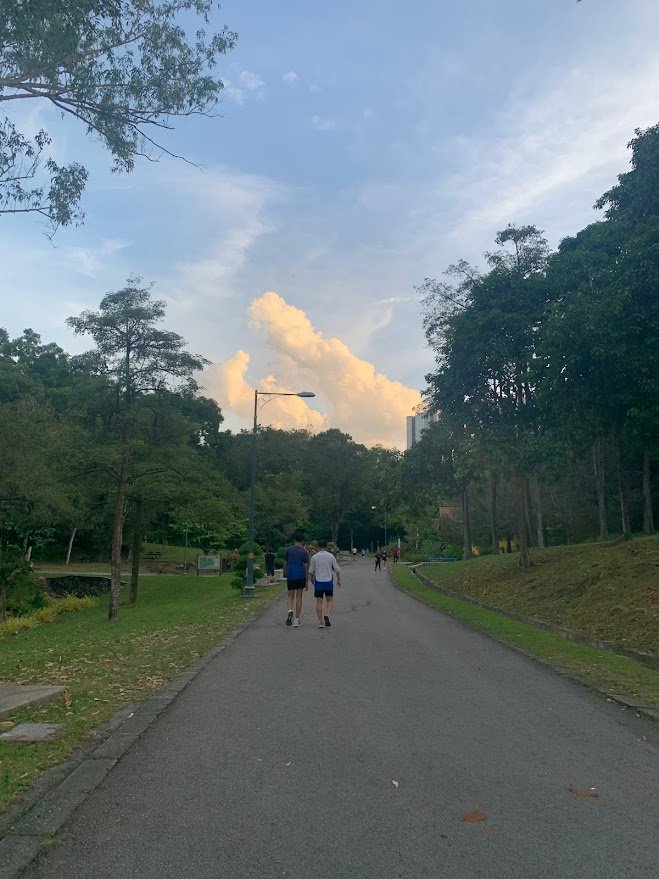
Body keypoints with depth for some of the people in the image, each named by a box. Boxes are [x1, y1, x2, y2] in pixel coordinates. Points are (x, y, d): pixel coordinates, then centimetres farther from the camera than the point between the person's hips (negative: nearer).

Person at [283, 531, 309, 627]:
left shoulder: (288, 550, 2)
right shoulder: (304, 551, -1)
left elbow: (285, 564, 6)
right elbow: (306, 567, -2)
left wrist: (286, 575, 19)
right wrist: (306, 582, 3)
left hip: (290, 576, 0)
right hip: (301, 576, 0)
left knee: (291, 596, 12)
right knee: (299, 597, 8)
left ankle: (290, 611, -18)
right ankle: (296, 619, 9)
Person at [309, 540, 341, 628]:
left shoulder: (314, 557, -2)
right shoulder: (331, 556, -2)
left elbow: (311, 571, 3)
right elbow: (337, 570, 0)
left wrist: (312, 579, 22)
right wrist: (339, 580, 14)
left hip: (318, 582, 0)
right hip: (329, 581, 0)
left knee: (319, 602, 6)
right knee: (330, 600, 14)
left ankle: (320, 622, 5)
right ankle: (327, 615, -9)